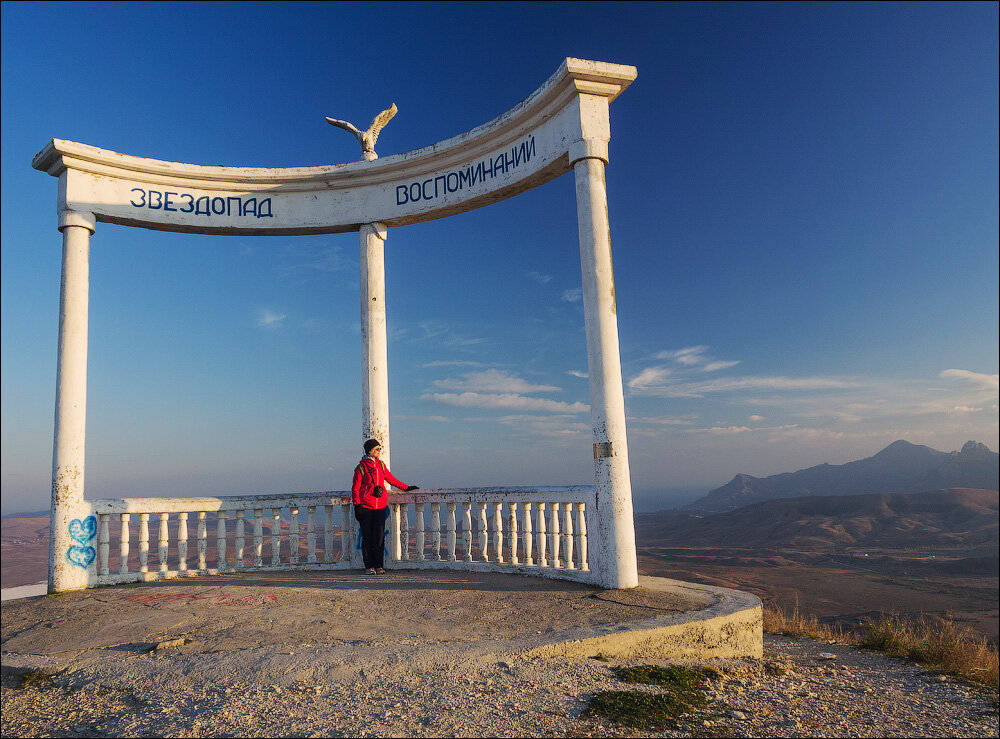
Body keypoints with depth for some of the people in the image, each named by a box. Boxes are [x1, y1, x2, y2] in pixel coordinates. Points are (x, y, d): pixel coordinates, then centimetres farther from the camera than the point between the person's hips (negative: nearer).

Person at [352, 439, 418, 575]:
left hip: (380, 506, 4)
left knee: (379, 536, 0)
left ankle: (379, 566, 5)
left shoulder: (381, 465, 13)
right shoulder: (361, 467, -1)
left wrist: (406, 487, 26)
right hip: (366, 506, -3)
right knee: (367, 536, 0)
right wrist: (357, 506, -7)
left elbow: (391, 479, 24)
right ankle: (370, 566, 7)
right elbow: (355, 488, 0)